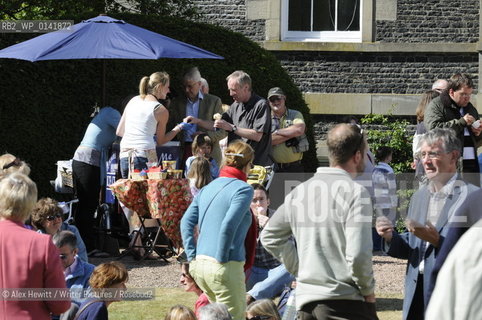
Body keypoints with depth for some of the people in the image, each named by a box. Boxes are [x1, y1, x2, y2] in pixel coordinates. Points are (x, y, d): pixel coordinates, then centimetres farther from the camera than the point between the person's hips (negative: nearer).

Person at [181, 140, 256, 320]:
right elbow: (228, 226, -19)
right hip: (224, 268, -8)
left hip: (199, 265, 8)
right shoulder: (243, 189, -7)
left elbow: (186, 222, 10)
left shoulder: (207, 189, 15)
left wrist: (192, 257, 9)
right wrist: (222, 259, -12)